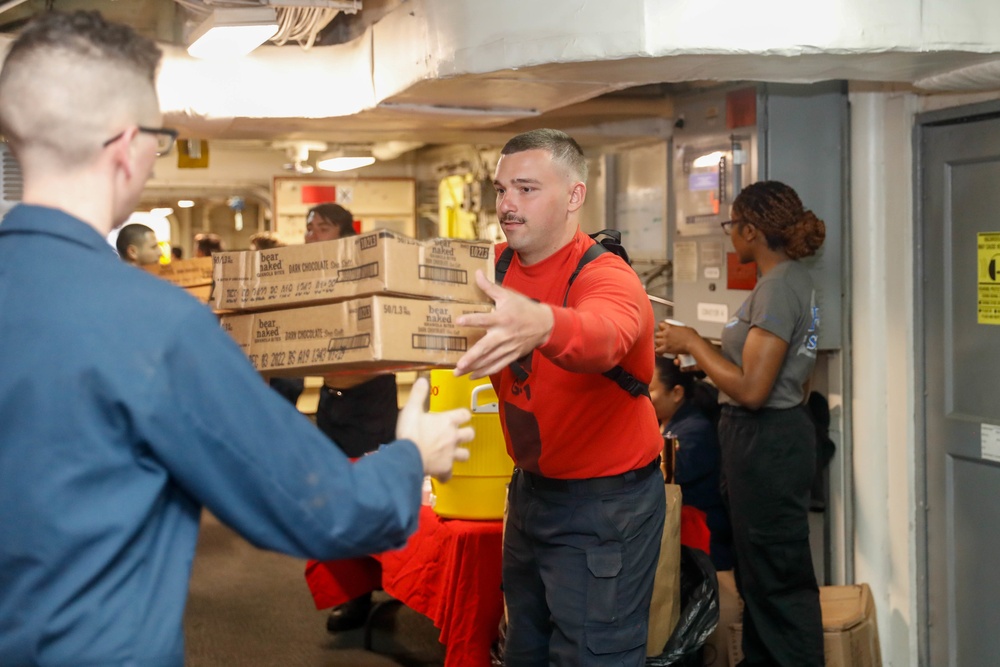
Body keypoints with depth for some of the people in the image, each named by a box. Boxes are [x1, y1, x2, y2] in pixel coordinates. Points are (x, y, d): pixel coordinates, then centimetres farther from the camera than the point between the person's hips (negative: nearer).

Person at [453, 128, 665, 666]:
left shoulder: (608, 277, -22)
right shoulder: (496, 267, 1)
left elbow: (602, 337, -44)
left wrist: (540, 324, -66)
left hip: (606, 501, -7)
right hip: (531, 486, 7)